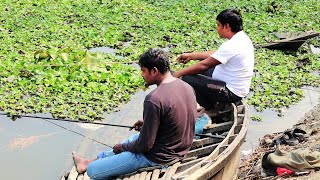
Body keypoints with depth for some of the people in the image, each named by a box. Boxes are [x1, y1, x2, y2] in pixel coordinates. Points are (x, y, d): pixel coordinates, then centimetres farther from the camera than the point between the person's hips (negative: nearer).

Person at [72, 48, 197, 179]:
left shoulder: (154, 99, -29)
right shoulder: (187, 87, -3)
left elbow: (145, 145, -23)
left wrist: (123, 147, -4)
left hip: (158, 158, -9)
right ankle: (89, 161, 49)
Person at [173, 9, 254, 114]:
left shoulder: (231, 46, -27)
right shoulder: (242, 38, 4)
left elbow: (204, 65, -22)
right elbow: (216, 54, 14)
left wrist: (178, 73, -11)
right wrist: (191, 56, 14)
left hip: (232, 92, -10)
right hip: (238, 87, 10)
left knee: (187, 79, -12)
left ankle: (211, 109, 5)